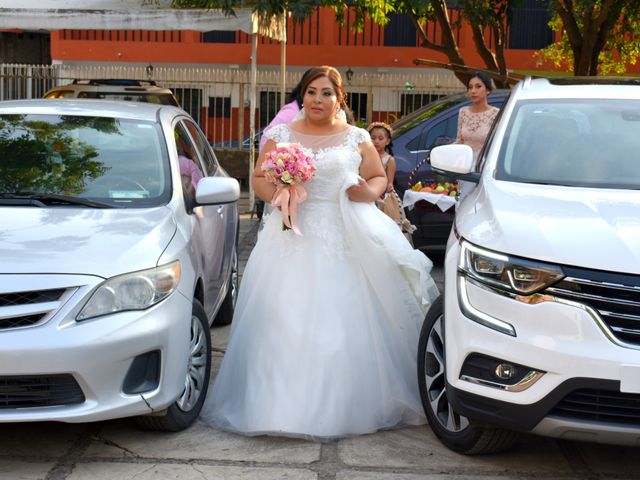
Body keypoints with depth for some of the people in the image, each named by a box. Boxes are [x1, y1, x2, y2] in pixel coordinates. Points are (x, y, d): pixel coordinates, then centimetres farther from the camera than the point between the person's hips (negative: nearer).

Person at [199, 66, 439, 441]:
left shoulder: (357, 139, 10)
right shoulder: (281, 136, 10)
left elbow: (380, 177, 15)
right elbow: (259, 178, 12)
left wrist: (369, 193, -7)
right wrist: (275, 195, -9)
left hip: (346, 241, 0)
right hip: (293, 239, 1)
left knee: (346, 322, -5)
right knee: (288, 322, -7)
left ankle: (346, 407, 5)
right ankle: (284, 403, 0)